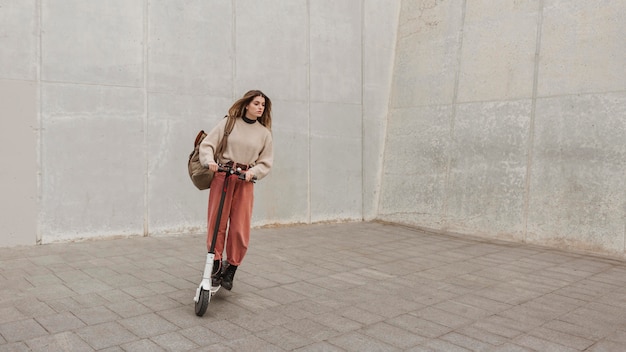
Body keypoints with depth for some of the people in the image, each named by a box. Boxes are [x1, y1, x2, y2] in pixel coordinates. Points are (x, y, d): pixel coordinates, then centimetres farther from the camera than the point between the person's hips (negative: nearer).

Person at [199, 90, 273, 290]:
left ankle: (231, 271, 14)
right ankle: (216, 266, 12)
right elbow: (207, 144, 0)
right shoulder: (228, 123, 3)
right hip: (222, 177, -1)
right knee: (216, 223, -2)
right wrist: (210, 161, -18)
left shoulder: (264, 133, 8)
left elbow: (266, 162, 8)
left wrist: (253, 172, -10)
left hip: (245, 181, 1)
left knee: (240, 229, -2)